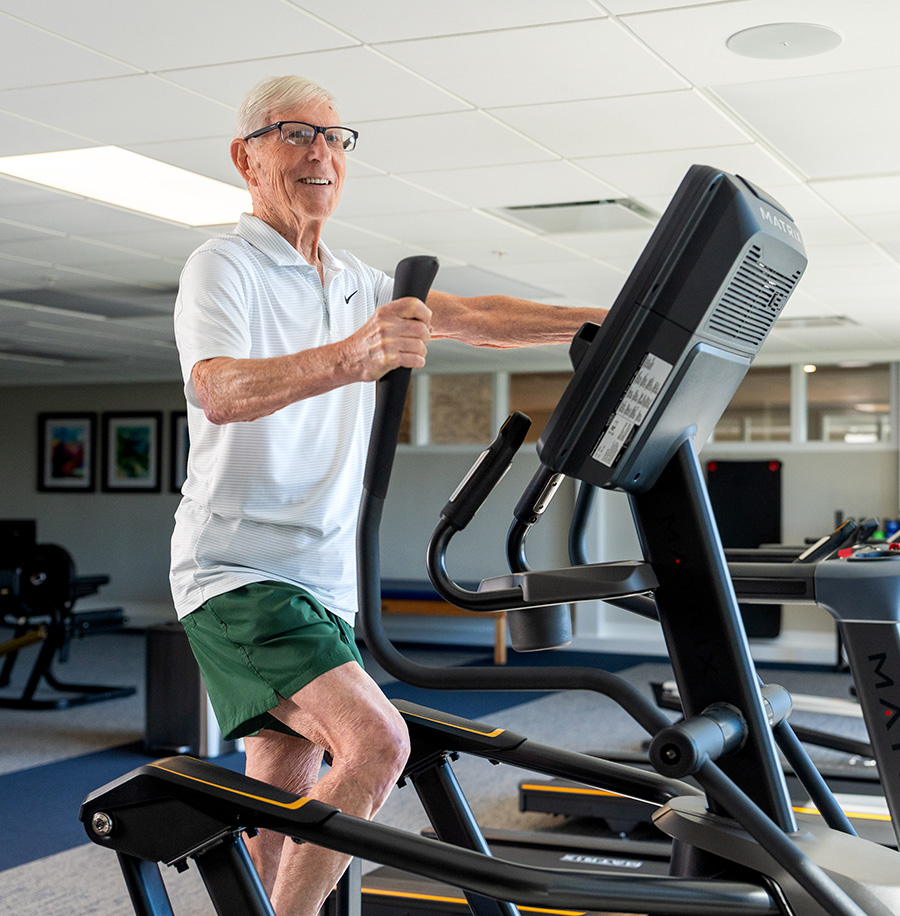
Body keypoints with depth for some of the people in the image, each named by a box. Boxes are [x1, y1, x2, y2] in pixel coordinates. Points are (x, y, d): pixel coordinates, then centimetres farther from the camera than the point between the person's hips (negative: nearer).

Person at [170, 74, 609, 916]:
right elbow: (220, 393, -27)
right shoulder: (223, 267, -8)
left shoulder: (356, 285, 16)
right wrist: (351, 359, -45)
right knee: (375, 741, -23)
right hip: (239, 572, -8)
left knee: (285, 802, 10)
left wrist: (609, 322, 0)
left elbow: (474, 317, 11)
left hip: (323, 585, 8)